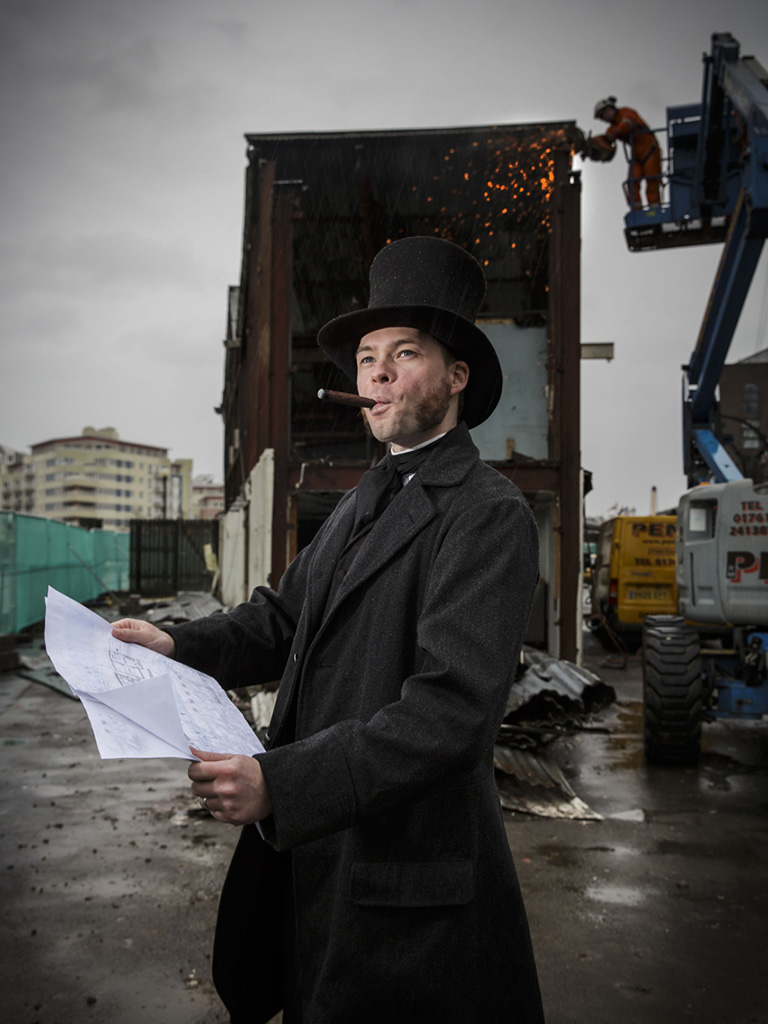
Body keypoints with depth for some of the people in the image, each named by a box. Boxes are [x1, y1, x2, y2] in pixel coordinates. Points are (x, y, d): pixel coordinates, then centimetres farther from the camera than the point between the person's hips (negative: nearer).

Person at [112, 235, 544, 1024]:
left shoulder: (490, 517, -18)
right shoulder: (363, 502, 12)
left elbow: (450, 710, -26)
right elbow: (285, 616, 13)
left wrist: (278, 784, -30)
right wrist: (179, 646, -5)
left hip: (403, 873, -7)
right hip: (307, 848, 8)